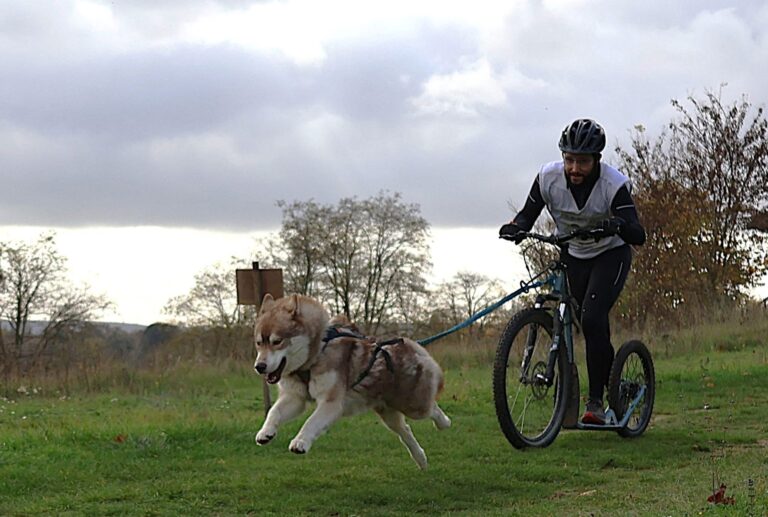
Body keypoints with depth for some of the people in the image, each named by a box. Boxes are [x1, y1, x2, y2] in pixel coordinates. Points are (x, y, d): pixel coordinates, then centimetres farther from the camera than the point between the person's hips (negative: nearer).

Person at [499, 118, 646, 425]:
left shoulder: (614, 184, -29)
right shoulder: (549, 177, -19)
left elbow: (638, 236, -36)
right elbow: (528, 213, -8)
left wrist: (618, 225, -58)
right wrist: (516, 227, -31)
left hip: (611, 255, -4)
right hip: (573, 257, 4)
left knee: (592, 319, -24)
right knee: (593, 328, 11)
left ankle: (595, 402, -19)